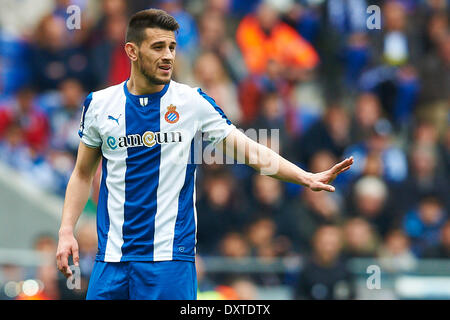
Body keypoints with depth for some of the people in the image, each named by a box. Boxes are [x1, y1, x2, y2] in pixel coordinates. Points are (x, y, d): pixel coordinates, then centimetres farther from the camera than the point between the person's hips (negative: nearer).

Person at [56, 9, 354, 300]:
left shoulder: (193, 102, 1)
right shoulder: (99, 104, 5)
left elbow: (248, 149, 0)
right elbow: (83, 173, 14)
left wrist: (306, 177, -11)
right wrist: (66, 231, 3)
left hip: (170, 256, -2)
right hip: (112, 256, 2)